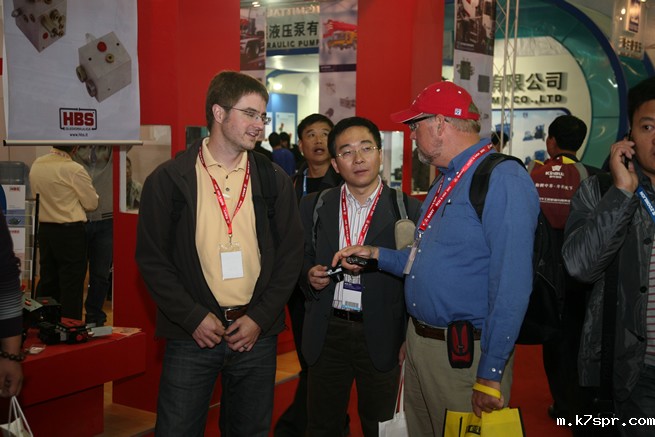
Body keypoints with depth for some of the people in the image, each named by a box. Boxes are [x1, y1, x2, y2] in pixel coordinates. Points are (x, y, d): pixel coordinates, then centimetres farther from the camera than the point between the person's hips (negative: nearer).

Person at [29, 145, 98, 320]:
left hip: (44, 229, 7)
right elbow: (92, 204, -9)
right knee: (71, 284, 2)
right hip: (70, 232, -7)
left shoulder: (36, 165, 3)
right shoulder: (74, 170, -17)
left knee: (47, 280, 15)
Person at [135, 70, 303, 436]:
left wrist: (260, 318, -4)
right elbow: (152, 258, -2)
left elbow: (291, 254, 5)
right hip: (192, 334, -2)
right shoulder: (169, 179, -2)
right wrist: (193, 317, -9)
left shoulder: (275, 180, 5)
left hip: (257, 334, 2)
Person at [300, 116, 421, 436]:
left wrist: (410, 341, -6)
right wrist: (310, 276, -9)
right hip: (328, 333, 2)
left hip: (382, 336, -2)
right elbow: (301, 261, 14)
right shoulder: (314, 206, 5)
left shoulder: (407, 209, -4)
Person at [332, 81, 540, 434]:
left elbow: (511, 285, -24)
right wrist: (375, 255, 7)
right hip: (418, 340, 9)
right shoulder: (445, 182, 13)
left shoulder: (503, 180, -18)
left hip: (465, 354, -9)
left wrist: (490, 376, -23)